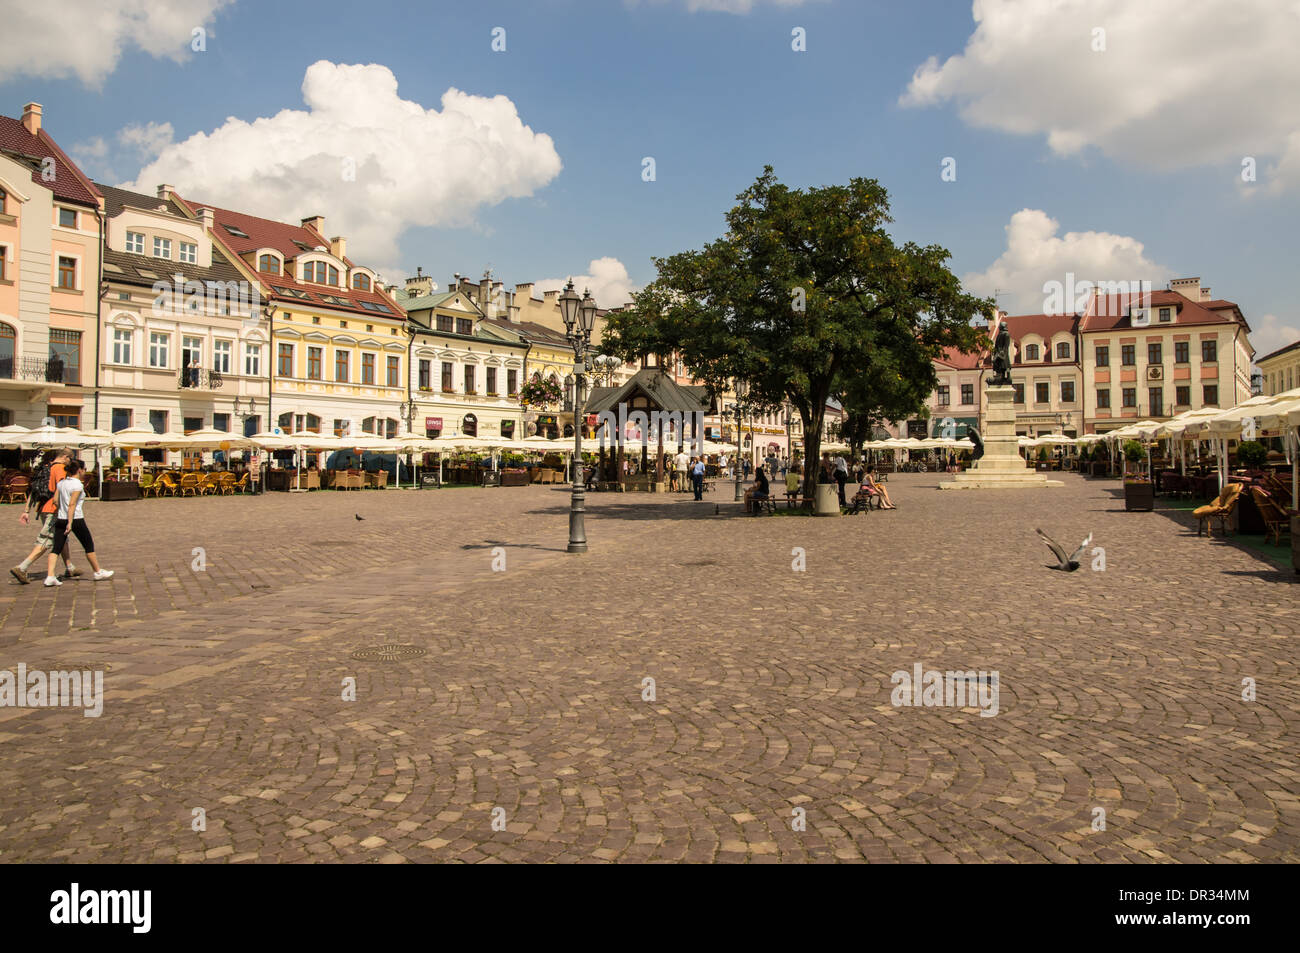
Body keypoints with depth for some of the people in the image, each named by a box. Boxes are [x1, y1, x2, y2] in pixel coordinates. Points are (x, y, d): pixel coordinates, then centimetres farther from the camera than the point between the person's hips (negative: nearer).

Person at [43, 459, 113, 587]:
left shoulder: (61, 482, 9)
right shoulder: (77, 485, -12)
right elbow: (72, 504, -17)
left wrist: (56, 517, 19)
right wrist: (70, 523, -18)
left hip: (61, 519, 6)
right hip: (76, 519, -6)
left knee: (56, 548, 3)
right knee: (89, 545, 9)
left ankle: (50, 576, -10)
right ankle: (98, 572, 21)